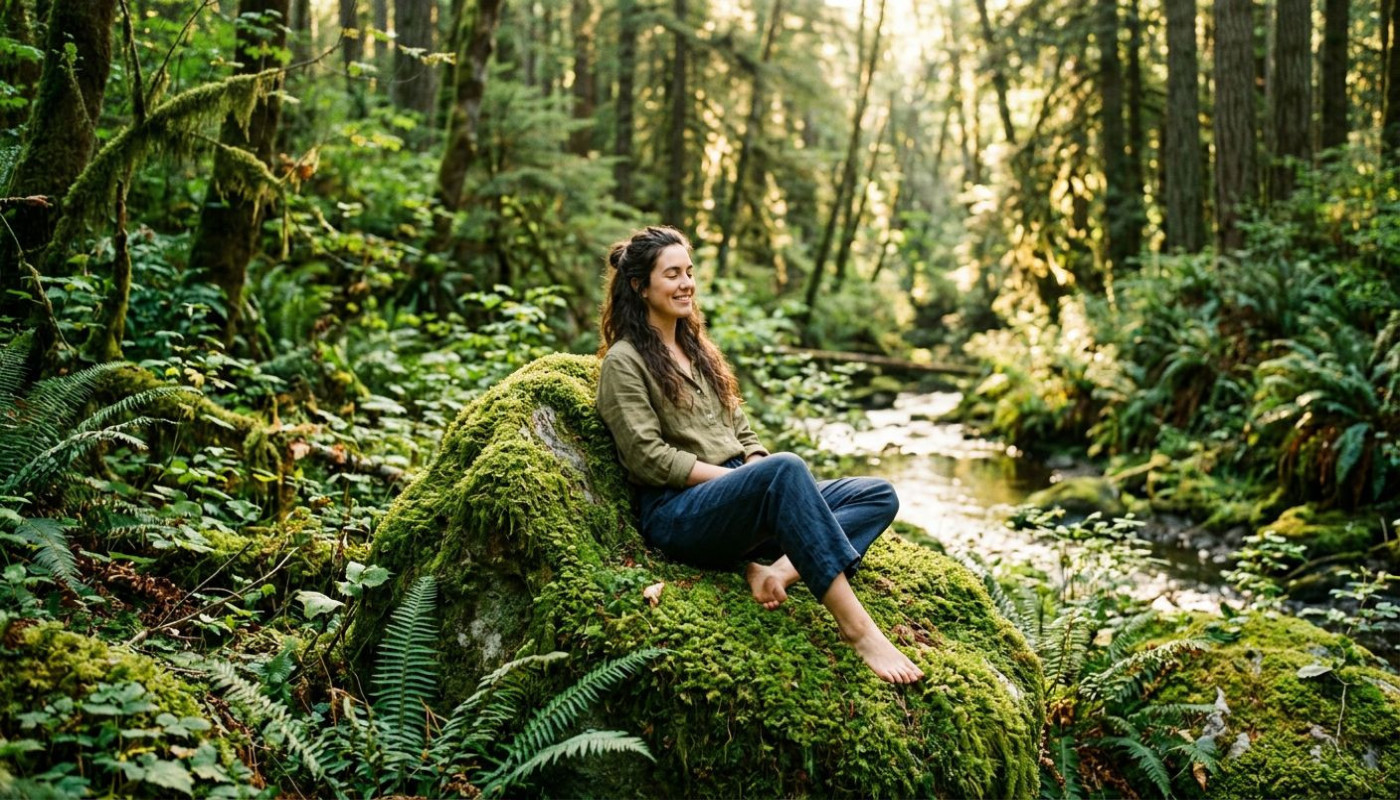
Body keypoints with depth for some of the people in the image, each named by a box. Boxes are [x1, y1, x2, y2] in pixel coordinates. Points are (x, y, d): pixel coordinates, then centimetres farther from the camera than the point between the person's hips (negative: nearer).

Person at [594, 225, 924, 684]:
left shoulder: (698, 349, 24)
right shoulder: (624, 362, 0)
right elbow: (648, 458, -10)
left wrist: (759, 471, -2)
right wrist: (737, 476, -15)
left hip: (736, 505, 8)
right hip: (678, 514, -8)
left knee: (879, 497, -8)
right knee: (786, 470, -37)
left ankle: (778, 568, -31)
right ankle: (856, 628, -39)